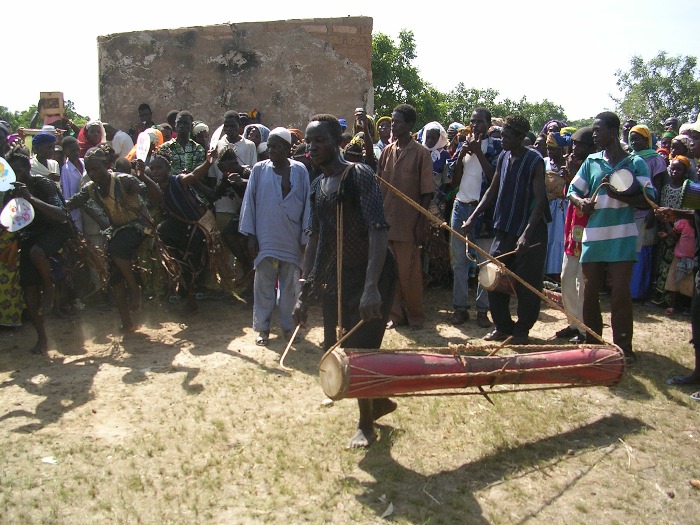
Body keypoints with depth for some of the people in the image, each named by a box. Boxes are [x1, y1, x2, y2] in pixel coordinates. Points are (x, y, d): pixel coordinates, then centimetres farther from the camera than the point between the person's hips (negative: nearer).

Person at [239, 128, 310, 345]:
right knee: (264, 284, 5)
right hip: (265, 238, 0)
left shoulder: (300, 170, -1)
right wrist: (251, 235, -1)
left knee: (289, 285, 9)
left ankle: (288, 325, 22)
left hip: (291, 239, 0)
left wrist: (305, 237, -1)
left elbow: (306, 203, 0)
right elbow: (249, 202, 2)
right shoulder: (259, 170, 1)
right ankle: (262, 327, 15)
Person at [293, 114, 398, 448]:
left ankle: (366, 424, 20)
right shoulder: (318, 185, 8)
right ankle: (380, 400, 37)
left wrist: (371, 286, -36)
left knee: (360, 349, -2)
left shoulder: (360, 175, -15)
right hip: (337, 275, 7)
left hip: (372, 273, -7)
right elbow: (315, 239, 11)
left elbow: (378, 231, -25)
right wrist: (305, 292, 8)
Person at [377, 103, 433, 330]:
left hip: (408, 224, -5)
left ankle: (416, 315, 17)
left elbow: (427, 192, -6)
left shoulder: (421, 153, -4)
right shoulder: (387, 151, 11)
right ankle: (397, 314, 22)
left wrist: (421, 224, -10)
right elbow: (378, 185, 13)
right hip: (386, 222, 5)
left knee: (410, 272, 1)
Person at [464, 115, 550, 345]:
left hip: (530, 233, -6)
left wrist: (526, 233, -26)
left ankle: (522, 330, 17)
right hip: (504, 229, 6)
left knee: (526, 284, 2)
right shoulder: (503, 157, 8)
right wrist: (472, 218, 8)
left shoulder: (534, 160, -12)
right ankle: (503, 326, 20)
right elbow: (493, 191, 16)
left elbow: (540, 200, -17)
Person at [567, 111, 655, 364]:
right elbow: (573, 190, 14)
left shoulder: (635, 162, 1)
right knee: (590, 291, 7)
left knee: (620, 292, -5)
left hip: (622, 236, -3)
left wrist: (620, 196, -21)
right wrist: (581, 202, -8)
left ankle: (623, 347, 4)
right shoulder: (591, 161, 11)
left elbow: (649, 199, -4)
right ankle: (592, 343, 22)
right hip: (593, 236, 4)